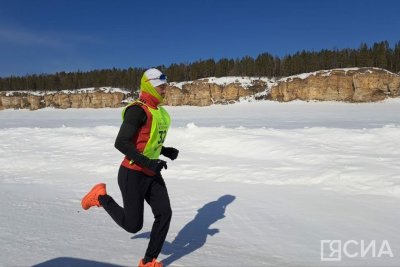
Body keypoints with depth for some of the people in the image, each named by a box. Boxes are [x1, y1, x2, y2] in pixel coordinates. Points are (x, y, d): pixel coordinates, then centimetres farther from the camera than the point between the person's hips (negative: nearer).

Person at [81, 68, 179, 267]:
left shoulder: (159, 111, 10)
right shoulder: (138, 110, -18)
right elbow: (121, 143, -24)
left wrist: (165, 151, 7)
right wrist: (149, 163, -25)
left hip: (152, 174, 8)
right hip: (133, 174, -8)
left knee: (164, 214, -1)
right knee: (133, 225, 2)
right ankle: (101, 197, 24)